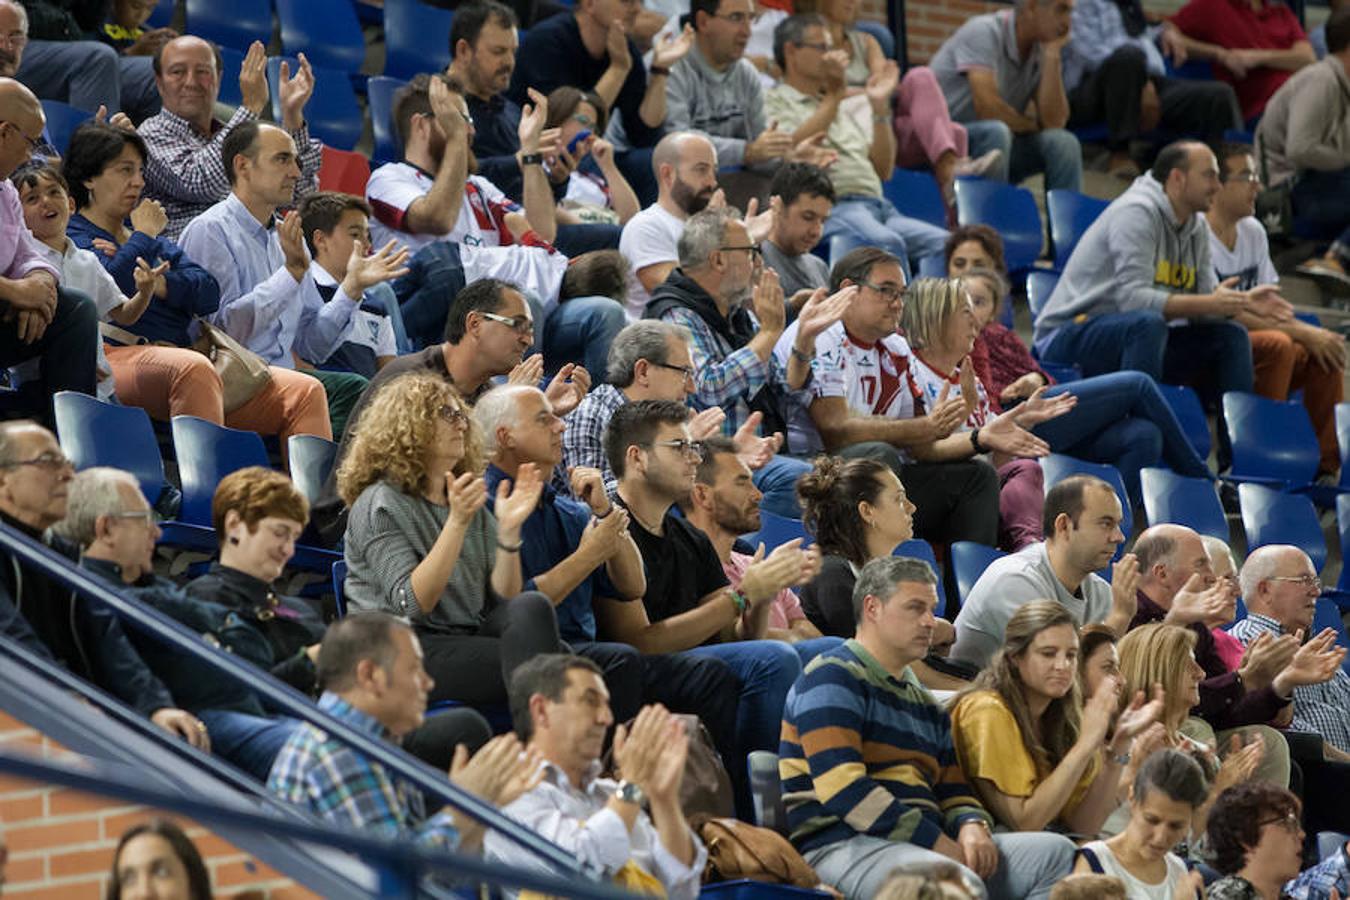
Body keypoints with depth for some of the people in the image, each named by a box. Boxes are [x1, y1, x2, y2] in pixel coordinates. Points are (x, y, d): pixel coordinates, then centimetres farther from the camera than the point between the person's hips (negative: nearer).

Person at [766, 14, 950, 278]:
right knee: (887, 243, -38)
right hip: (829, 208, -7)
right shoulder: (775, 103, 12)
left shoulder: (847, 107, 30)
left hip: (878, 207, 7)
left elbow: (884, 170, 23)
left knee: (945, 244, -21)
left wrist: (880, 107, 14)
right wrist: (834, 95, -6)